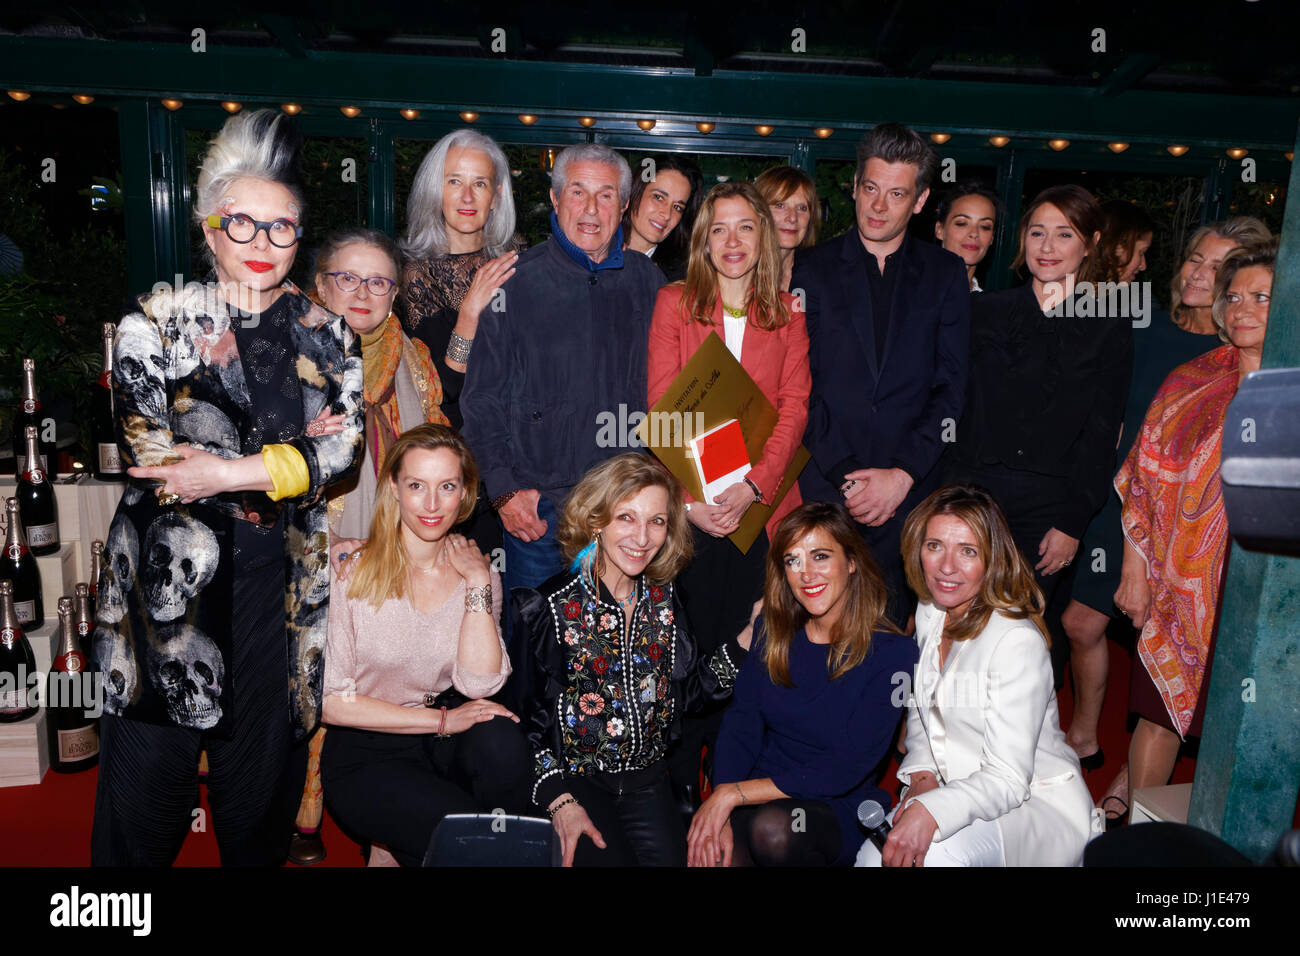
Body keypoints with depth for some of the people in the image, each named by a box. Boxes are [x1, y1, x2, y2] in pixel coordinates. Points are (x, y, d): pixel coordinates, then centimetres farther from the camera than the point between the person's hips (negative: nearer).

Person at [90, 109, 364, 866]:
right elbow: (154, 456, -10)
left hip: (281, 577, 2)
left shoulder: (327, 338, 8)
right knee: (152, 765, 6)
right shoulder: (158, 322, 2)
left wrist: (227, 471, -15)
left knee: (264, 764, 10)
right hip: (173, 573, -1)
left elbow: (347, 449, -5)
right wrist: (292, 456, -10)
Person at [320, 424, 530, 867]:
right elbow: (332, 702, -12)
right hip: (365, 754, -3)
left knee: (501, 744, -29)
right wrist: (441, 720, -15)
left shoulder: (477, 572, -1)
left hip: (444, 739, 3)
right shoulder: (349, 569, -12)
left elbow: (478, 685, -13)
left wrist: (478, 582, -17)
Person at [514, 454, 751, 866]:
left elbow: (683, 691, 6)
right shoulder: (553, 604, -13)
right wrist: (559, 800, -15)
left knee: (677, 858, -10)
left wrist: (748, 637, -2)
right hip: (576, 781, -4)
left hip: (646, 778, 4)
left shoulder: (663, 598, 2)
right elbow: (526, 712, -10)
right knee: (612, 859, -20)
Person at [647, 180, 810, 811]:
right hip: (687, 503, -1)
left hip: (761, 501, 1)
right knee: (689, 642, 3)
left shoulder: (788, 314, 8)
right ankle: (679, 779, 18)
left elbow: (793, 409, -1)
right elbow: (662, 407, -1)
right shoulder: (674, 303, 6)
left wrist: (753, 487, -15)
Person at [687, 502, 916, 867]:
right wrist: (719, 814, -17)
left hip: (838, 810, -2)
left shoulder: (892, 652, -11)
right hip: (762, 799, 2)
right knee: (714, 851, -29)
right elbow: (741, 724, 0)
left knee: (773, 827, -34)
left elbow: (844, 771, -15)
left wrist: (734, 793, -17)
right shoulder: (773, 631, 4)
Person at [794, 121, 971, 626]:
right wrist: (844, 474, -8)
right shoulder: (813, 268, 6)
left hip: (909, 491, 1)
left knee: (887, 622, 4)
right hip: (823, 485, -1)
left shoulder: (945, 274, 9)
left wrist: (903, 474, -8)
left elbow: (950, 386, 4)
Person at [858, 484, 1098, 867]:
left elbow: (1008, 778, -25)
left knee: (934, 853, -33)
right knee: (875, 854, -18)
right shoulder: (929, 612, 3)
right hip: (960, 790, 6)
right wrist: (921, 775, -4)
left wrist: (931, 810, -40)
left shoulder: (1018, 641, -23)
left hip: (1037, 804, -6)